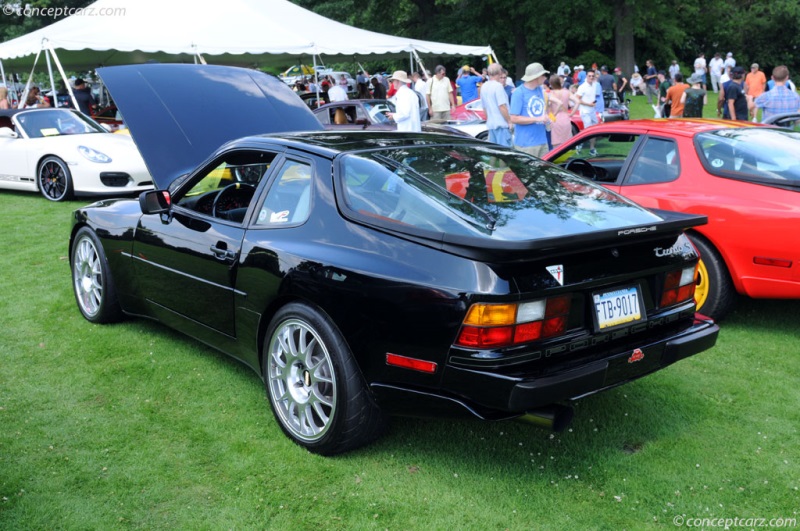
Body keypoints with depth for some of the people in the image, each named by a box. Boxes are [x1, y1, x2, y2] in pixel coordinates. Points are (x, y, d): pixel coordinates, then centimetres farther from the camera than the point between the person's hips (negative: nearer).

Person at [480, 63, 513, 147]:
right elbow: (502, 106, -18)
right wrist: (509, 121, -11)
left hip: (491, 124, 8)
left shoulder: (483, 87, 11)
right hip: (502, 124, -8)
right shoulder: (498, 86, -12)